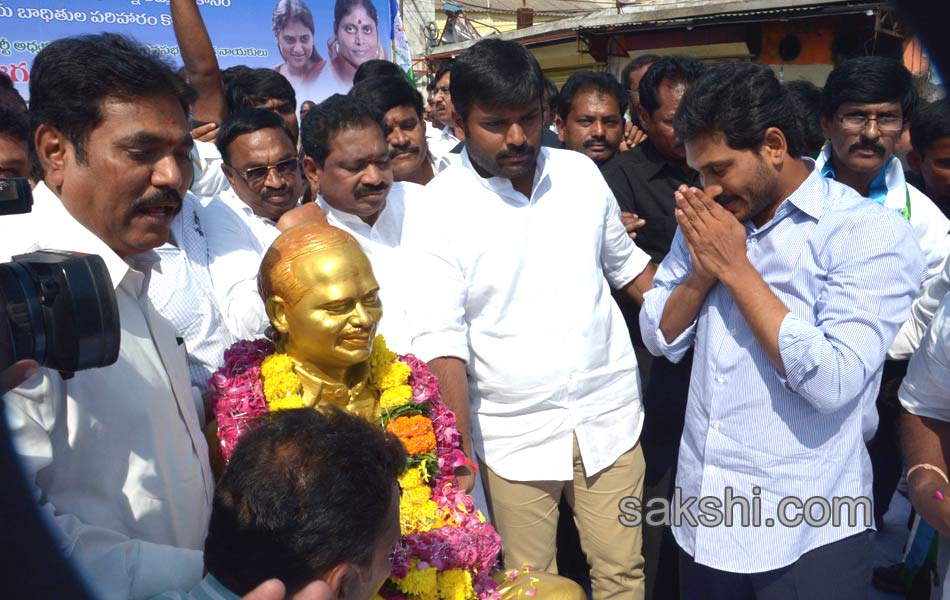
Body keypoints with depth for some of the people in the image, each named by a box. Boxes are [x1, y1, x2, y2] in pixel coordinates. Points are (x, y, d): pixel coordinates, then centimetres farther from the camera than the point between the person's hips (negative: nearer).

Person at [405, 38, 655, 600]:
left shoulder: (581, 173, 1)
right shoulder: (438, 210, -11)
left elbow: (625, 263, 15)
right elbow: (442, 340, -14)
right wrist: (458, 458, -17)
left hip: (610, 417, 3)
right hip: (515, 436, -2)